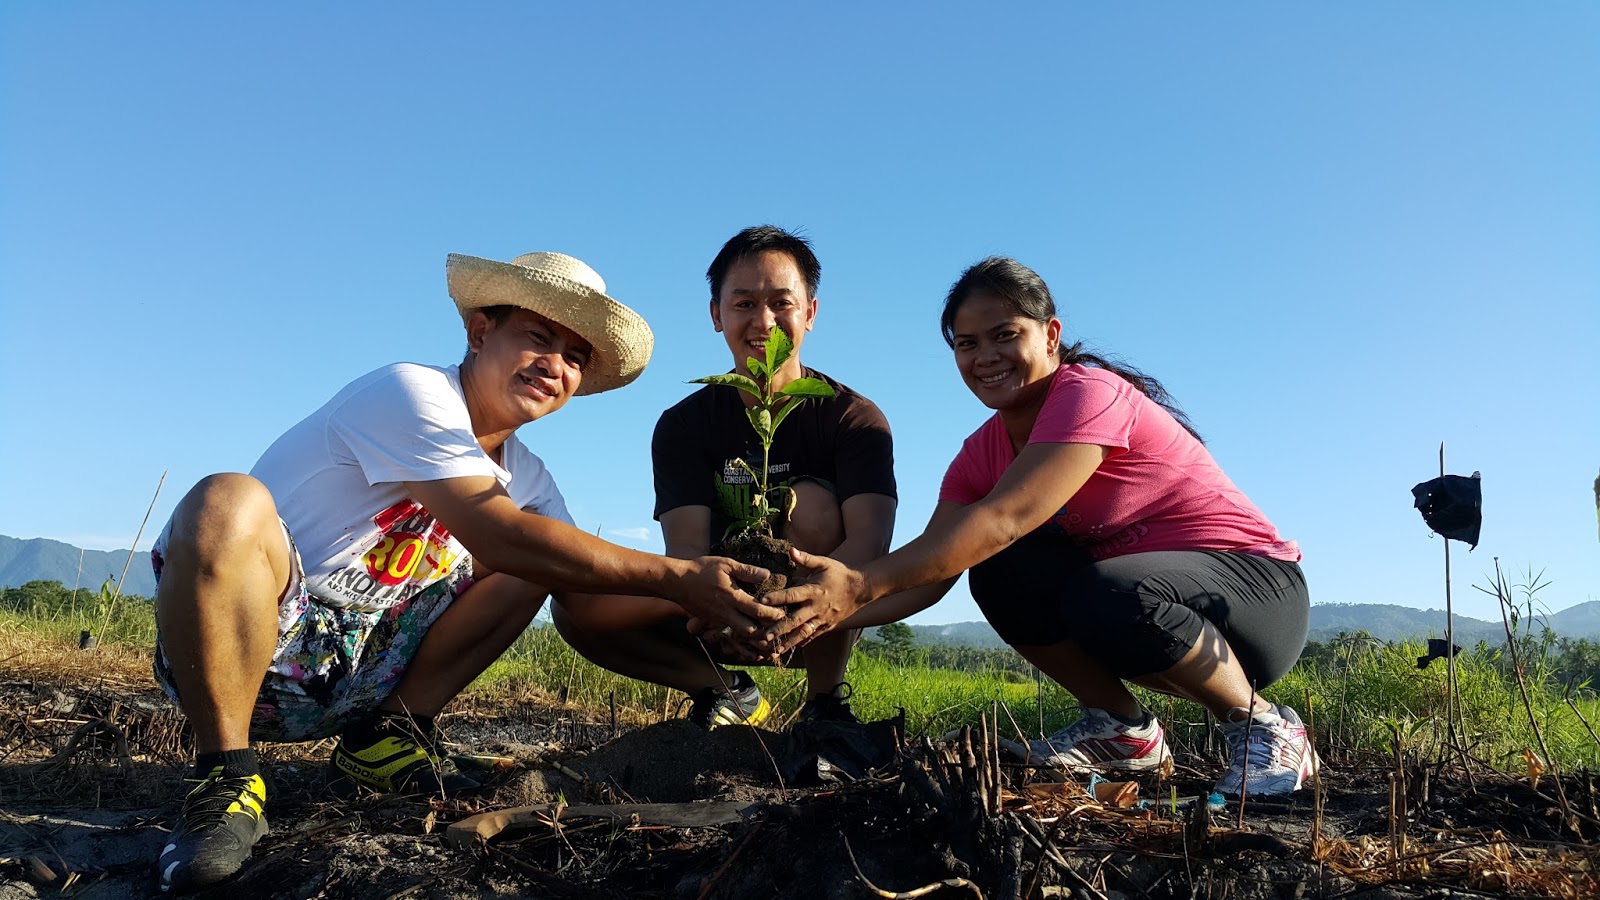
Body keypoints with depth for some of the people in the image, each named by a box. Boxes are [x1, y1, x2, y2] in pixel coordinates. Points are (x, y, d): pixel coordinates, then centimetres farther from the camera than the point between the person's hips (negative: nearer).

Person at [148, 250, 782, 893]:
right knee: (229, 503, -36)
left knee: (538, 560, -3)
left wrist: (704, 633, -14)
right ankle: (225, 780, -21)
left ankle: (385, 741, 0)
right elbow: (498, 536, -28)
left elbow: (591, 601, 2)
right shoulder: (411, 392, -17)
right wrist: (677, 578, -27)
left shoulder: (526, 476, 7)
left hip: (355, 672, 7)